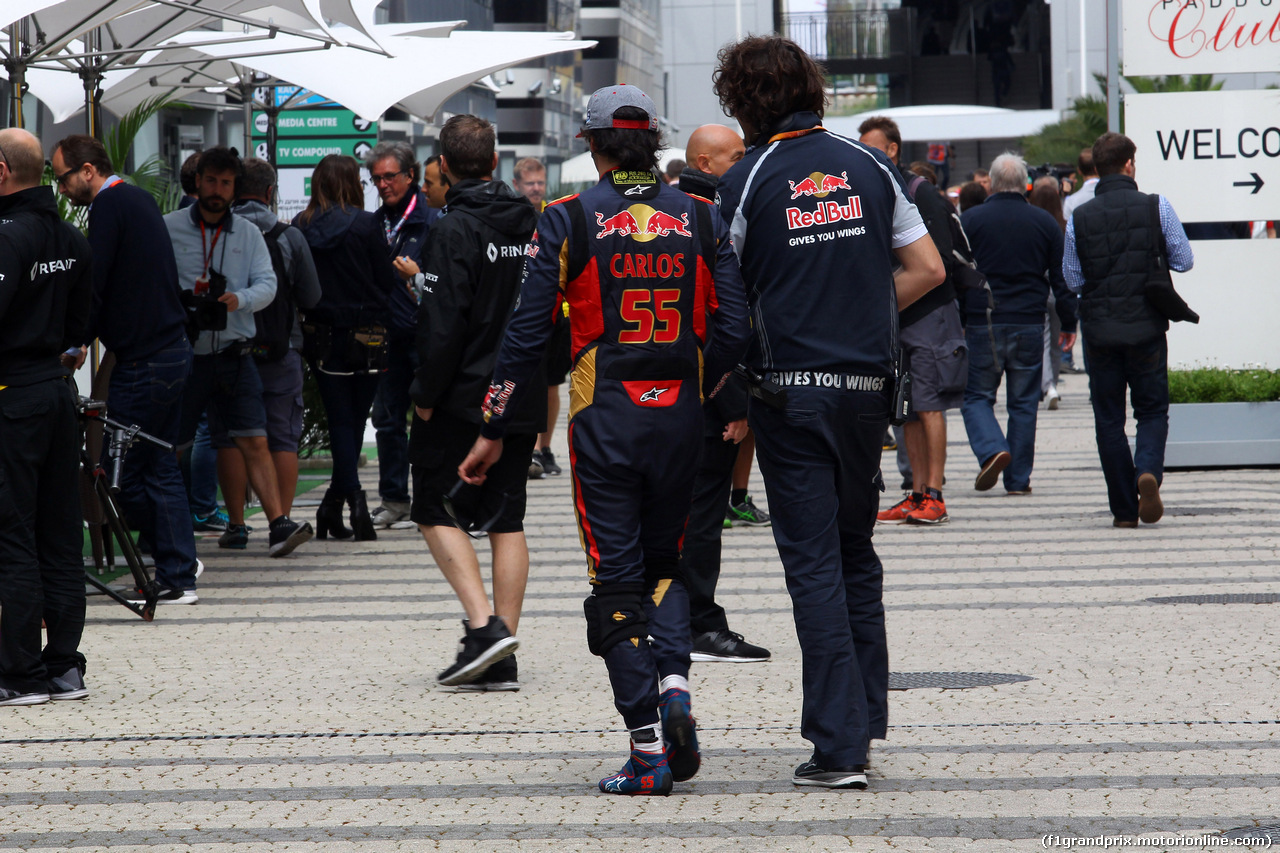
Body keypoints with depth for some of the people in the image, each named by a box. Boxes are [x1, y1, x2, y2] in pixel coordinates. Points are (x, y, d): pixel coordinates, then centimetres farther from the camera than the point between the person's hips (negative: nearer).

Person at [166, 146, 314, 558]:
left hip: (234, 354, 1)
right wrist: (179, 302, -15)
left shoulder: (248, 233, 11)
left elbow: (267, 284, 1)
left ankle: (279, 525, -13)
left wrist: (239, 299, -19)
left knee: (254, 442, -8)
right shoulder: (168, 228, 4)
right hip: (183, 353, -1)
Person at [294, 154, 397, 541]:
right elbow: (388, 281, -5)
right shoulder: (365, 225, -10)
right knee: (354, 419, 10)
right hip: (365, 335, -2)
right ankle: (333, 506, 12)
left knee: (340, 419, 5)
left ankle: (354, 495, -14)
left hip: (319, 334, 2)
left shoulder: (300, 227, -2)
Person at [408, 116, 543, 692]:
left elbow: (444, 323, -18)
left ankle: (483, 624, -11)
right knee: (506, 519, 9)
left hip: (465, 398, -6)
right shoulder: (531, 224, 8)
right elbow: (553, 311, 13)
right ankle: (502, 658, 6)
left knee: (435, 510, 5)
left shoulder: (455, 229, -14)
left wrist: (425, 395, -9)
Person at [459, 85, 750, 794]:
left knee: (616, 578, 2)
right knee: (663, 563, 20)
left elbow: (528, 331, -4)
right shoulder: (701, 218, 5)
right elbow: (732, 328, 0)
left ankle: (648, 751, -3)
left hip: (604, 417, -3)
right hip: (679, 416, 3)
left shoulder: (569, 220, -3)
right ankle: (674, 680, -7)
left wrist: (495, 430, 2)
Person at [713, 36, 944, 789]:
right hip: (868, 384, 4)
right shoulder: (870, 166, 6)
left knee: (814, 562, -2)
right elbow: (928, 269, 7)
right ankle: (868, 713, 20)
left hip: (791, 388, -4)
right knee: (856, 551, 18)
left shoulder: (748, 180, -5)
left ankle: (839, 744, -6)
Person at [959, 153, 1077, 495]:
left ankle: (992, 450, -17)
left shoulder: (970, 220, -2)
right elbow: (1061, 279, 7)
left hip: (982, 325, -2)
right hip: (1029, 325, 2)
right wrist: (1069, 323, 16)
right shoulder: (1045, 223, 5)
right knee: (1023, 403, 8)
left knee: (976, 396, 8)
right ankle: (1018, 478, 8)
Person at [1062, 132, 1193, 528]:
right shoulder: (1155, 207, -5)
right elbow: (1183, 260, 1)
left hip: (1099, 330, 1)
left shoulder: (1080, 217, -3)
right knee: (1152, 411, 11)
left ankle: (1124, 509, 5)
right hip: (1146, 328, -1)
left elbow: (1073, 280, 4)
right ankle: (1148, 471, -17)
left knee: (1108, 419, 8)